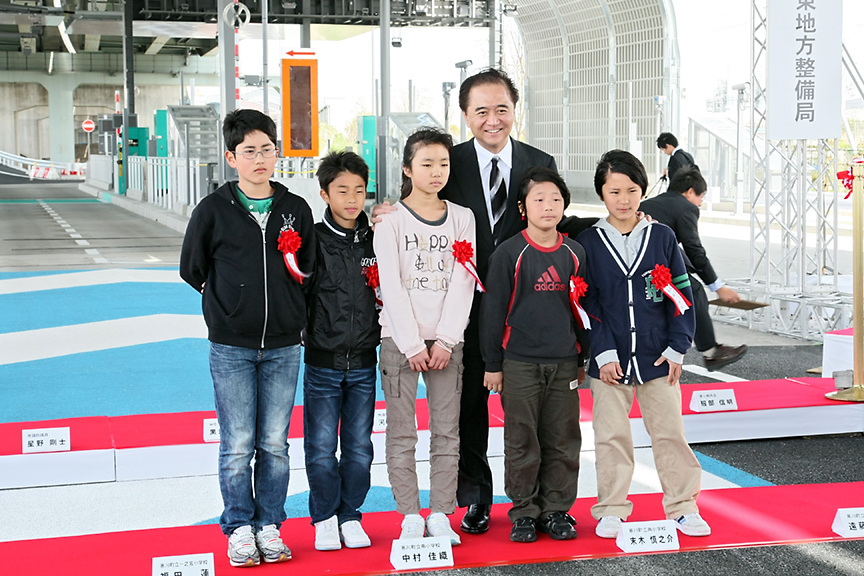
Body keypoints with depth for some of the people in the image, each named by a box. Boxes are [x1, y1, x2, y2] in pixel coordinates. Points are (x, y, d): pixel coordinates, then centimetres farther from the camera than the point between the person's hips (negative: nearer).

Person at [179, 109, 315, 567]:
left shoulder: (296, 210, 6)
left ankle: (269, 526, 18)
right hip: (231, 345, -2)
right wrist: (229, 302, 8)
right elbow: (192, 270, 7)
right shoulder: (213, 210, -1)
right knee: (237, 445, 1)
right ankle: (240, 529, 14)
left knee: (275, 445, 6)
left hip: (283, 347, 2)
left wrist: (287, 308, 5)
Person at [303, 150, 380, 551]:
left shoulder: (375, 240, 5)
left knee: (359, 447, 8)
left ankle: (350, 515, 22)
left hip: (363, 363, 3)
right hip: (323, 363, -3)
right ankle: (324, 518, 18)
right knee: (321, 447, 2)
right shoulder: (313, 240, -5)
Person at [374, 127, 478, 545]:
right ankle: (410, 516, 7)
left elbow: (463, 282, 2)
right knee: (401, 432, 0)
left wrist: (445, 341, -7)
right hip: (400, 338, -2)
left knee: (447, 431, 2)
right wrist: (412, 345, -11)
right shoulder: (392, 222, 1)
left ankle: (440, 515, 9)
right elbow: (392, 286, -5)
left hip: (446, 340, 2)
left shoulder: (461, 219, 8)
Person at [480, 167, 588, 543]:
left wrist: (583, 360, 16)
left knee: (563, 441, 6)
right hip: (520, 363, -3)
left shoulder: (574, 254, 7)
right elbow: (493, 310, -2)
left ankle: (556, 509, 18)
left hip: (564, 363, 3)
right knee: (522, 442, 2)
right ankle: (524, 512, 14)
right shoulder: (509, 253, -5)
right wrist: (492, 364, -2)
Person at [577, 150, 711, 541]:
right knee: (611, 436, 6)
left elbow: (680, 296, 4)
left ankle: (682, 507, 16)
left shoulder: (662, 237, 3)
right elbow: (588, 304, -2)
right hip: (610, 359, -1)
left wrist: (676, 348, -3)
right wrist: (604, 354, -10)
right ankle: (611, 510, 17)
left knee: (670, 433, 5)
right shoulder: (588, 243, 0)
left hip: (657, 358, 1)